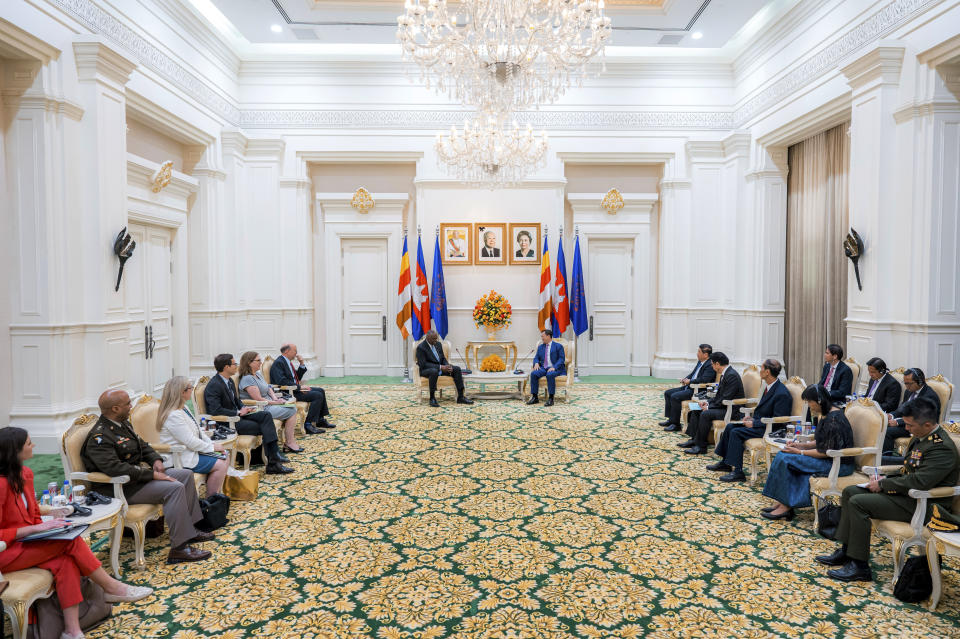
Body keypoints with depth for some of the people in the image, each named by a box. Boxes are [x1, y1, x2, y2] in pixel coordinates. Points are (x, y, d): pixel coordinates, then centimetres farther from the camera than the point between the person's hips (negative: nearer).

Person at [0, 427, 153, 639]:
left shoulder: (25, 474, 5)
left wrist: (49, 511, 2)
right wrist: (36, 528, -25)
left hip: (26, 542, 7)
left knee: (65, 562, -21)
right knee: (70, 541, -22)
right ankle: (112, 588, -8)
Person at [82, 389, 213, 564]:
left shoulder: (123, 424, 10)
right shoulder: (99, 437, -21)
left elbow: (142, 445, 22)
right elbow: (115, 468, -32)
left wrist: (156, 460, 2)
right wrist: (151, 474, -28)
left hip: (139, 474, 10)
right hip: (120, 489, -10)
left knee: (186, 474, 6)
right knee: (175, 488, -26)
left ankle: (190, 529, 11)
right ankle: (179, 548, -24)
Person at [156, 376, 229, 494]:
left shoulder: (183, 408, 9)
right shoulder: (174, 416, -23)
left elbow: (198, 431, 14)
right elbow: (191, 442, -23)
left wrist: (212, 443, 2)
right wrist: (212, 447, -12)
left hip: (191, 451, 10)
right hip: (181, 459, -10)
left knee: (223, 458, 4)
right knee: (220, 465, -14)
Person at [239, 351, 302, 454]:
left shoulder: (259, 374, 13)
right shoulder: (247, 379, -17)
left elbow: (269, 388, 19)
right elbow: (258, 399, -21)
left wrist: (275, 398, -1)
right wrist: (276, 402, -13)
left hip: (269, 404, 9)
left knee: (293, 407, -2)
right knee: (291, 411, -12)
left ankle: (288, 442, -4)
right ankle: (289, 444, -6)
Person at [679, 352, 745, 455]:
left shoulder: (732, 375, -20)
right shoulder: (725, 374, 11)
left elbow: (726, 399, -24)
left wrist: (709, 407, -16)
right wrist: (708, 402, 3)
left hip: (732, 410, -11)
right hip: (724, 406, 11)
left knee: (706, 414, -28)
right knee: (696, 410, 6)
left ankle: (701, 446, -19)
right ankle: (694, 440, 7)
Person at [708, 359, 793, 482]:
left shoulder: (782, 394, -22)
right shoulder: (769, 387, 9)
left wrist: (754, 423, -20)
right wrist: (753, 418, 6)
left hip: (769, 429, -10)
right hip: (760, 422, 10)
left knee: (736, 432, -21)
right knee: (730, 426, 4)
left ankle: (737, 471, -17)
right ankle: (726, 462, 13)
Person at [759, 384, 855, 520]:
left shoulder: (833, 419, -22)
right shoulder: (824, 414, 8)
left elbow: (826, 452, -22)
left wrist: (800, 452, -15)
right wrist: (802, 445, 3)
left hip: (838, 464, -10)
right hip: (829, 458, 10)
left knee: (786, 459, -17)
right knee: (783, 456, 0)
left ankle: (786, 506, -7)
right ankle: (782, 503, -2)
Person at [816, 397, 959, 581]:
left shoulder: (942, 447, -23)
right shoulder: (920, 437, 8)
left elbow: (919, 482, -30)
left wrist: (882, 485, -19)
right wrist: (886, 479, 3)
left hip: (923, 504, -10)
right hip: (907, 492, 10)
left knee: (858, 503, -21)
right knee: (850, 491, 5)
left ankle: (860, 566, -12)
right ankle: (846, 551, 10)